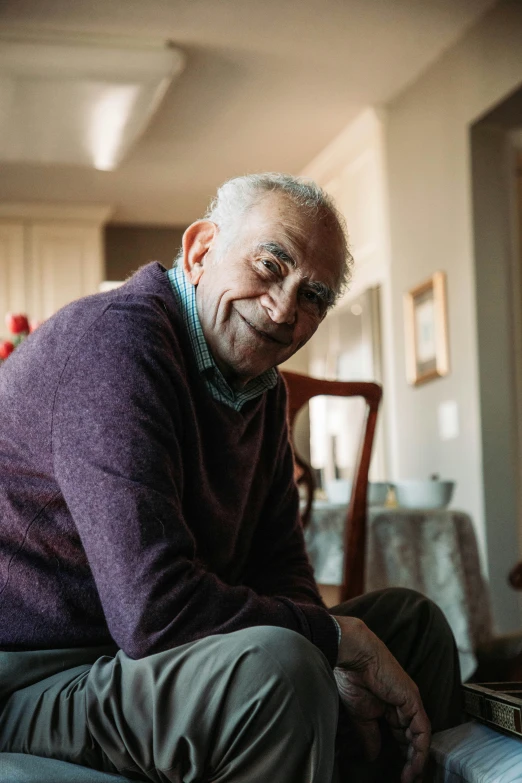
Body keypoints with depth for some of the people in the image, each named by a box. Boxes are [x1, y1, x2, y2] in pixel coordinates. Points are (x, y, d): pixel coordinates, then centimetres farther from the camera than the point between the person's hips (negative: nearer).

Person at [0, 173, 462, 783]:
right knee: (277, 665, -36)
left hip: (141, 653, 9)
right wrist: (344, 640, -19)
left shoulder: (261, 388, 9)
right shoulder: (114, 338, -23)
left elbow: (279, 565, 11)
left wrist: (341, 676, -9)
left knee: (411, 620, 11)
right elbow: (153, 610, -31)